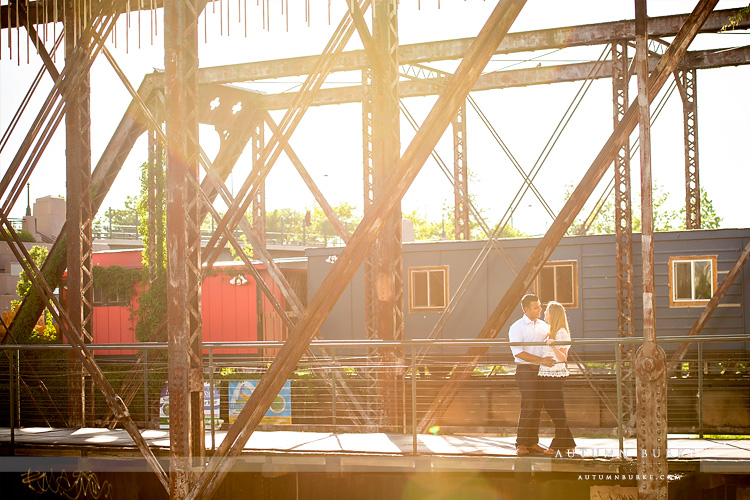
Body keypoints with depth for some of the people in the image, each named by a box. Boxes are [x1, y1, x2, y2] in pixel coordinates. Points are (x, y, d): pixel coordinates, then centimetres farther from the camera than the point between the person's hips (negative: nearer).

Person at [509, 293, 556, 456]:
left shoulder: (544, 326, 12)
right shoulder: (517, 328, -6)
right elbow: (518, 352, -14)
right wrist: (541, 360, -20)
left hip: (541, 370, 6)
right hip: (526, 370, -6)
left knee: (537, 408, 7)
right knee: (528, 407, -10)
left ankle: (532, 443, 14)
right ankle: (521, 444, -5)